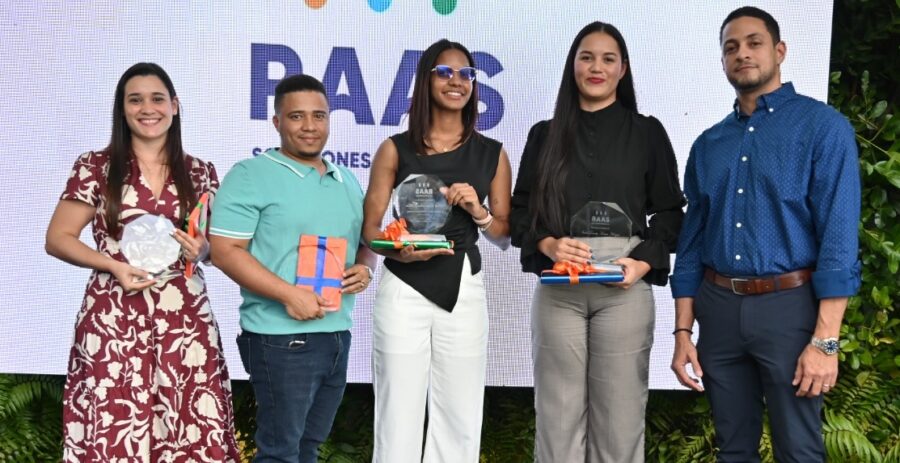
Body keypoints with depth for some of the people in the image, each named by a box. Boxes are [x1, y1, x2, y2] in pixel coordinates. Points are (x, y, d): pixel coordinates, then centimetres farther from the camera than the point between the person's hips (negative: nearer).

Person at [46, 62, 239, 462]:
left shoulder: (200, 173, 10)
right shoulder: (95, 168, 2)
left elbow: (219, 243, 18)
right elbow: (57, 239, 3)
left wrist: (202, 250, -5)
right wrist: (113, 265, -12)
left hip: (185, 319, 2)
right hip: (115, 319, -2)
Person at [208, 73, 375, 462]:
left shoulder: (347, 180, 15)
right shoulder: (251, 175, -7)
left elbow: (364, 241, 24)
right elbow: (224, 251, -14)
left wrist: (364, 269, -1)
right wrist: (289, 294, -23)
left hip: (337, 335, 7)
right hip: (282, 336, -7)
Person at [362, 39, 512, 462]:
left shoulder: (492, 154, 8)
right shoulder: (396, 149, 3)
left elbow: (504, 232, 12)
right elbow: (370, 228, 1)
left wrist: (478, 212, -9)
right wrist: (401, 252, -19)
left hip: (463, 289, 2)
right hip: (404, 289, -2)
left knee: (459, 418, 5)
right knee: (399, 414, 2)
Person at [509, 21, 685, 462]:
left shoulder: (647, 132, 8)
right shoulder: (546, 134, 12)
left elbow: (670, 211, 8)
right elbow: (520, 209, 11)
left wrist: (644, 262, -8)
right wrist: (548, 244, -9)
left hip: (624, 287, -1)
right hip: (558, 287, 1)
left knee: (619, 414, -1)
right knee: (558, 413, 1)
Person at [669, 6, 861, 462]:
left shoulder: (822, 126, -5)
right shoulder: (708, 144, 10)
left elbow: (838, 236, -12)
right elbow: (691, 240, 12)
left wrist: (825, 340, -17)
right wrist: (683, 331, 6)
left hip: (788, 306, -4)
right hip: (719, 307, 5)